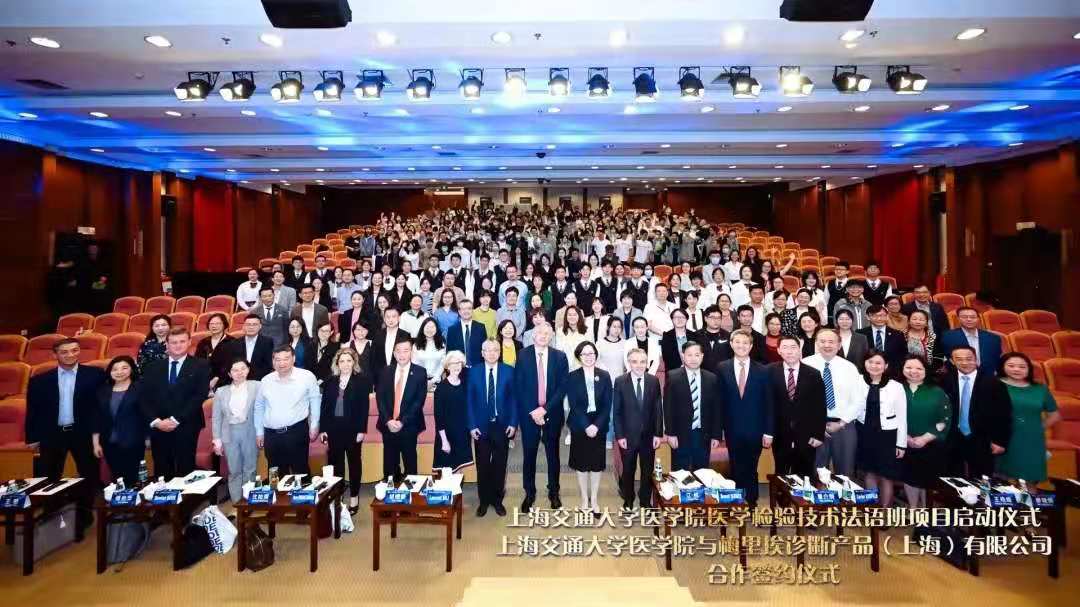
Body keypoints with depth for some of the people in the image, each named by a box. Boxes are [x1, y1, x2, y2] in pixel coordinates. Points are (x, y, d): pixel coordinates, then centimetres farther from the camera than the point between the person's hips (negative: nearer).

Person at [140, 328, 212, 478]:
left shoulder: (200, 366, 2)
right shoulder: (153, 367, 11)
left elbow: (200, 396, -7)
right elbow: (144, 398, 6)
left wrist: (176, 420, -12)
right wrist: (155, 421, -8)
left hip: (186, 428, -3)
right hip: (158, 428, 3)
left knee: (185, 473, 1)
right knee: (161, 474, 7)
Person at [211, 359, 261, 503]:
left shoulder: (256, 386, -2)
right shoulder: (221, 391, 7)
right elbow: (216, 417, 8)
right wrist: (217, 439, 2)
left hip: (250, 432, -2)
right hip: (230, 434, 2)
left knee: (249, 470, 6)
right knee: (234, 471, 8)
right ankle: (237, 504, 17)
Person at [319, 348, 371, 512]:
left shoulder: (361, 380, -4)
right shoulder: (330, 381, 6)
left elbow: (364, 406, -8)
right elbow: (324, 406, 6)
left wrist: (362, 430, -13)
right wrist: (323, 429, 0)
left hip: (353, 428, -3)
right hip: (333, 427, 3)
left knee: (354, 461, 9)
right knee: (334, 462, 8)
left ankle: (354, 497, 19)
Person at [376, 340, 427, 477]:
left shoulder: (420, 372, -3)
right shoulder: (385, 371, 6)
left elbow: (419, 400, -8)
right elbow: (380, 398, 2)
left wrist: (402, 422, -14)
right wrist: (388, 420, -11)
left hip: (409, 427, -2)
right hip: (388, 426, 2)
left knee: (410, 465, 6)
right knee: (389, 466, 9)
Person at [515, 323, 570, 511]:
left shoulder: (560, 357, -2)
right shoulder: (523, 355, -4)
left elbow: (563, 387, -5)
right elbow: (519, 387, -5)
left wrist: (545, 409, -13)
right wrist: (532, 411, -12)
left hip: (552, 413, 1)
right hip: (529, 413, 0)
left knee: (553, 453, 12)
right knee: (529, 454, 7)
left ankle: (553, 492, 28)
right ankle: (529, 493, 23)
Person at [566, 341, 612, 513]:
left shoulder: (604, 376, 1)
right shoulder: (573, 377, -4)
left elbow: (607, 405, -3)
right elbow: (573, 405, -9)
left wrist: (597, 425, -14)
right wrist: (586, 426, -17)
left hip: (599, 426, 1)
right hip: (579, 426, -1)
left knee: (597, 463, 8)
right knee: (581, 463, 8)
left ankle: (594, 500, 21)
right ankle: (585, 499, 21)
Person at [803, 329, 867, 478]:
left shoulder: (849, 367, 6)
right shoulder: (805, 364, -2)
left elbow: (859, 400, 3)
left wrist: (841, 423, -6)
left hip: (844, 426, 2)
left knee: (844, 474, 10)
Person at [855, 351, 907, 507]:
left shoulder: (896, 387, -9)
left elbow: (902, 417, -4)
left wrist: (901, 444, -3)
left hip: (887, 436, -2)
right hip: (865, 434, 2)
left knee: (886, 475, 7)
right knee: (869, 472, 15)